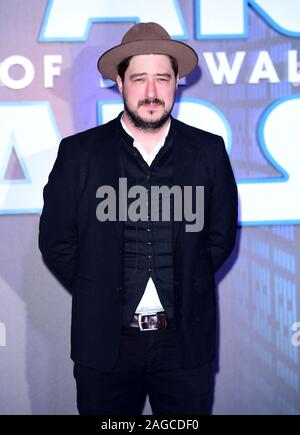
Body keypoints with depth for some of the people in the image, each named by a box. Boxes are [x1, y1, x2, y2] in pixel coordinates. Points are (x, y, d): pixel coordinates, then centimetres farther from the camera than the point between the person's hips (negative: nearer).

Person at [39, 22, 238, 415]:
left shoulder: (208, 151, 0)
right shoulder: (78, 153, -3)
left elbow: (221, 235, 8)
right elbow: (55, 241, 2)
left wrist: (185, 293, 4)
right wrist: (98, 299, 1)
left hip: (186, 339, 1)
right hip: (104, 340, 0)